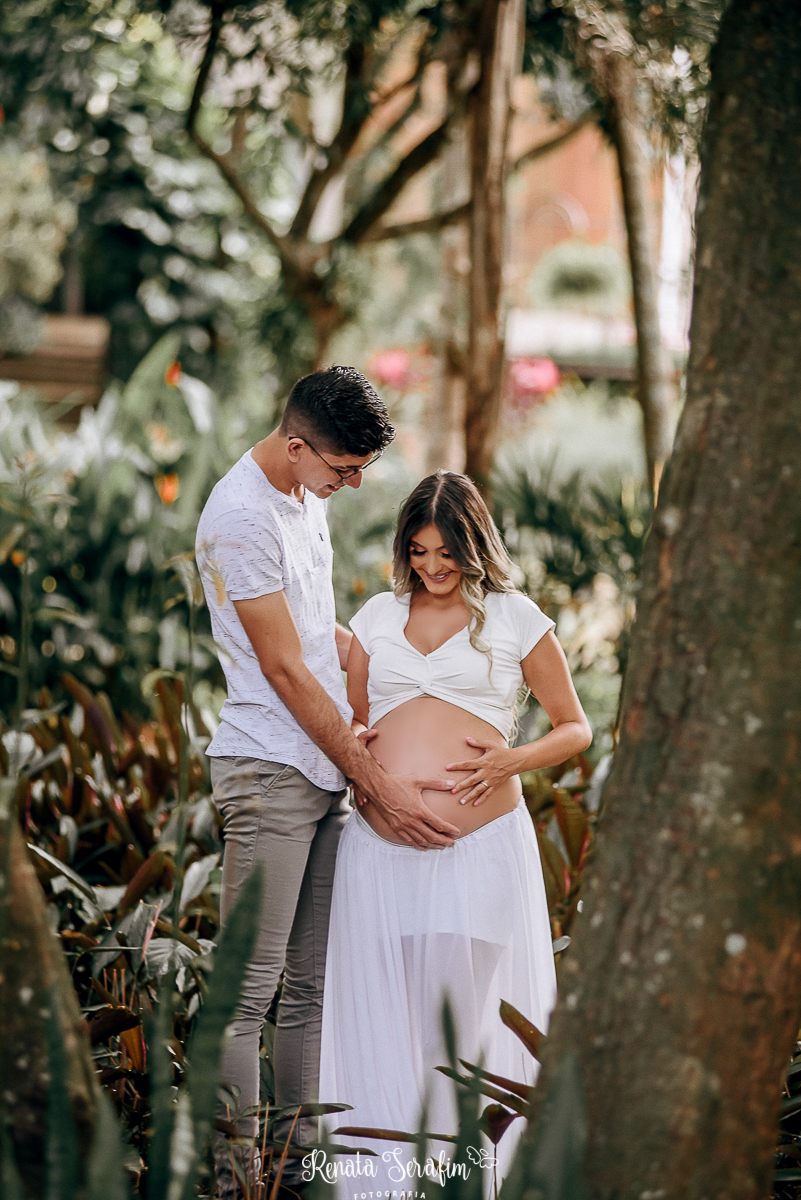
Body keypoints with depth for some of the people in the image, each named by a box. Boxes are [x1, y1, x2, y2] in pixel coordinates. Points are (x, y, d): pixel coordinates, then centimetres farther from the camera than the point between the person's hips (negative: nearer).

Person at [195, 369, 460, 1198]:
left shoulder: (307, 492, 13)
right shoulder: (240, 517, -16)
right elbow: (285, 670, -16)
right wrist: (380, 786, -14)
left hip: (325, 770, 9)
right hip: (268, 771, -9)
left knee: (314, 982, 10)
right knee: (251, 986, -5)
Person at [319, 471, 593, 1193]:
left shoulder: (513, 618, 7)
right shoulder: (378, 615, 16)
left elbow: (576, 729, 10)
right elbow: (352, 722, 24)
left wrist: (511, 761, -8)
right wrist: (351, 744, 0)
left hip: (480, 851, -3)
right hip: (379, 852, 3)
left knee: (465, 1012, 2)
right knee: (381, 1016, 2)